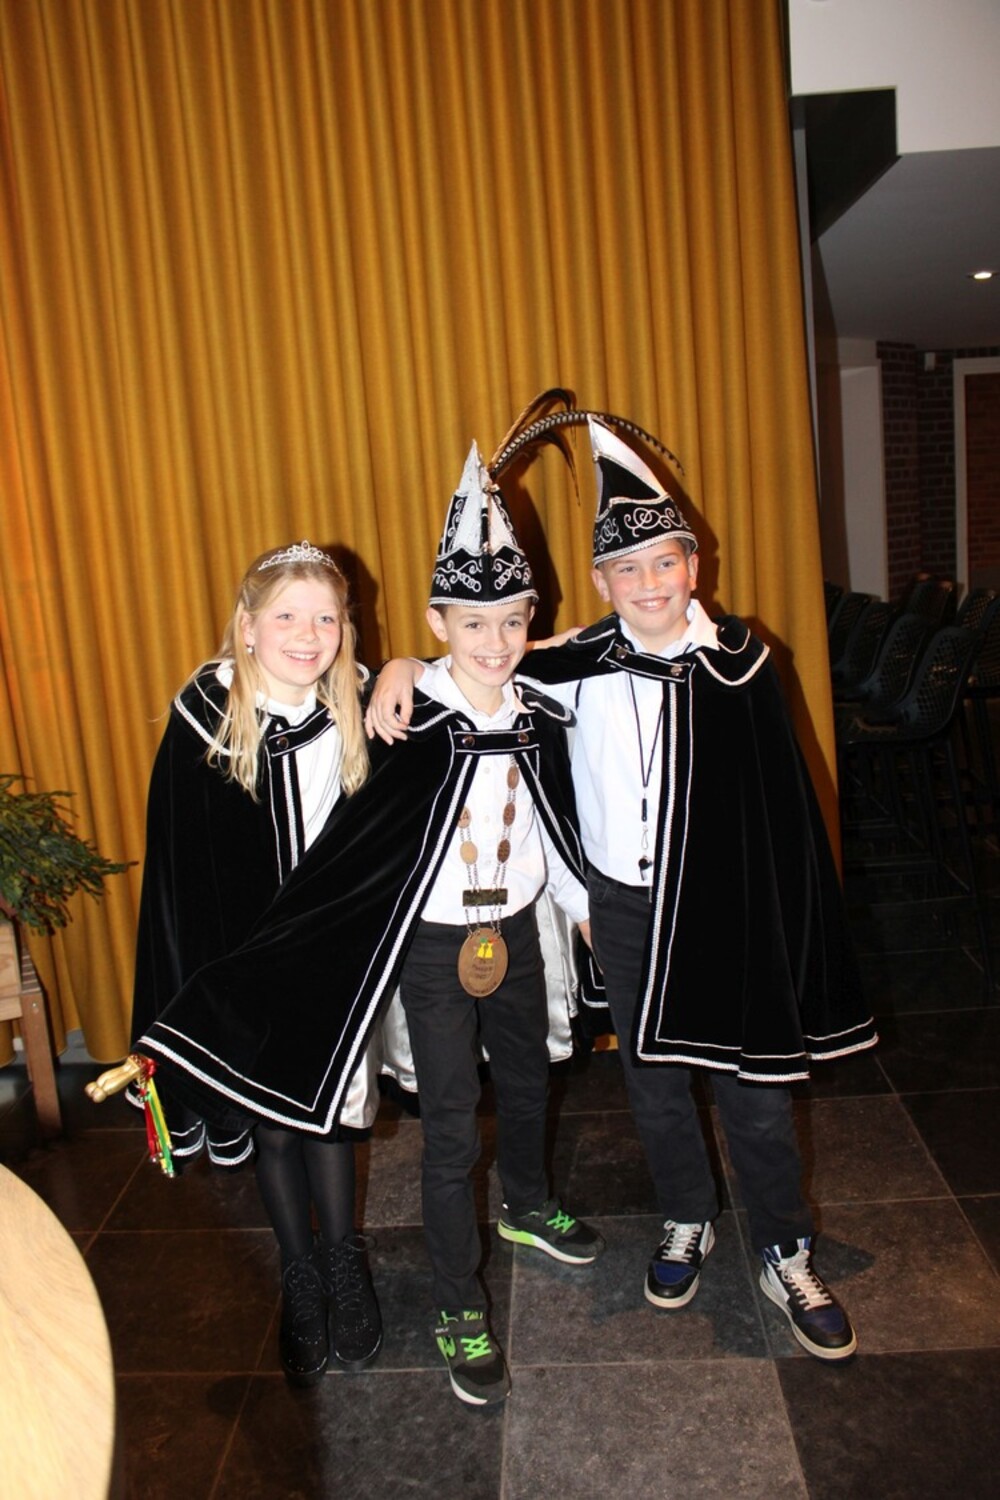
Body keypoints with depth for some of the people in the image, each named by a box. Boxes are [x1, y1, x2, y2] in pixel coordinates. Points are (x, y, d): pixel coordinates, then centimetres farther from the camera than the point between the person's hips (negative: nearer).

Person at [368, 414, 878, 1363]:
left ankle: (786, 1259, 29)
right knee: (654, 1083, 16)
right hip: (624, 908, 2)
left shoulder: (738, 659, -7)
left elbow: (782, 797, -3)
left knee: (753, 1089, 8)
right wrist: (403, 666, -12)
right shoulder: (580, 663, -6)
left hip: (727, 904, -1)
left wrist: (787, 916, -3)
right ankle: (686, 1224, 41)